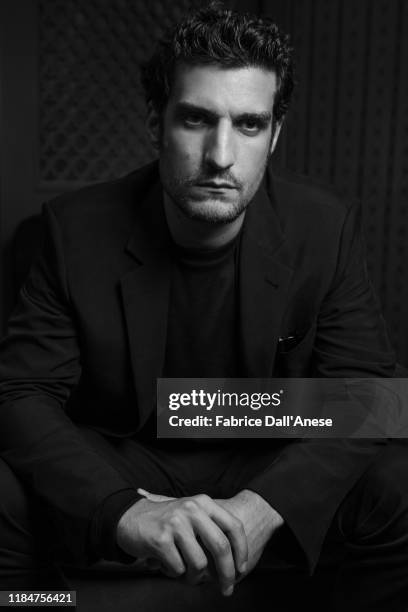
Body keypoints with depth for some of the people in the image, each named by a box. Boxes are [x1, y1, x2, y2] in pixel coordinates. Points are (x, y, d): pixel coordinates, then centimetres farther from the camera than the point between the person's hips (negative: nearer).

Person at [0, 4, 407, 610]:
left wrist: (268, 503, -31)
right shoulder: (78, 228, -14)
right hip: (116, 465, 0)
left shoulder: (327, 229, -12)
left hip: (271, 468, 1)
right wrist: (124, 510, -34)